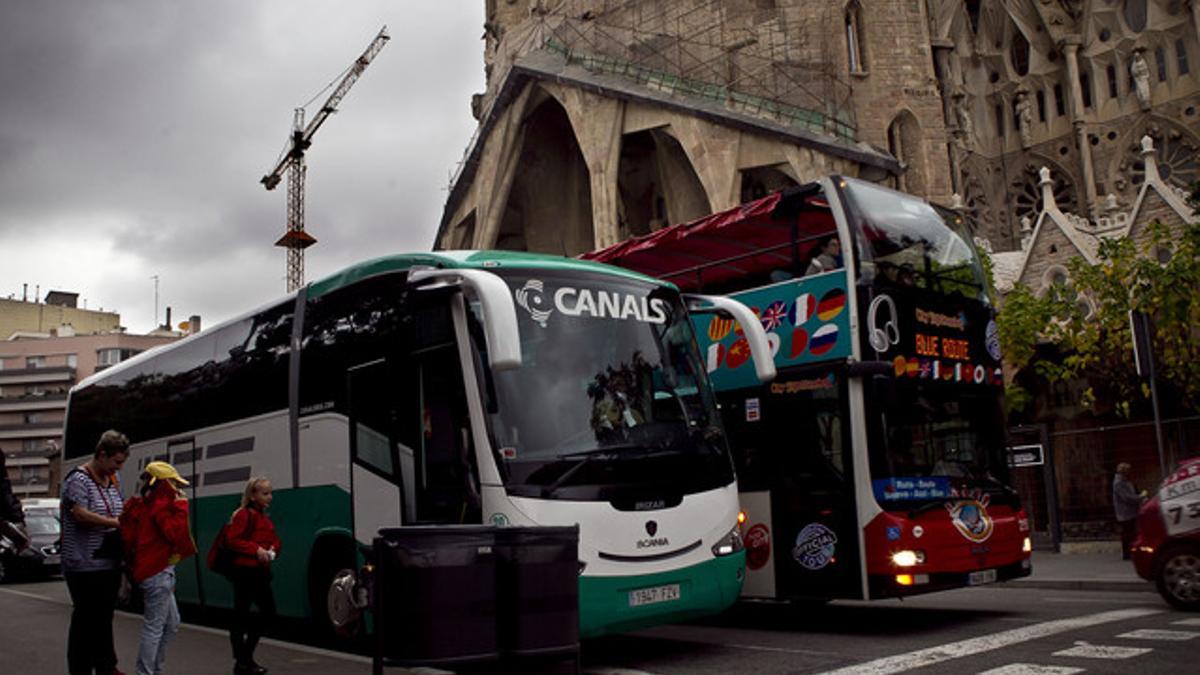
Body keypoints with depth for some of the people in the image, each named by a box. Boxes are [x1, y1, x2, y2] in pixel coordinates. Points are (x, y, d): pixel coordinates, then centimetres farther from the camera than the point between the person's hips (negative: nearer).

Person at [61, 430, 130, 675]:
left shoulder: (113, 479, 14)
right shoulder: (78, 479, -11)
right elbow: (80, 514, -22)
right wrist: (115, 523, -21)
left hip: (110, 562, 8)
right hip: (85, 565, -8)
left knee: (105, 617, 16)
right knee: (85, 618, 0)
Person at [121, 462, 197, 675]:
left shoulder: (144, 504, 14)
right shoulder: (160, 505, -14)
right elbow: (175, 533, -21)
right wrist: (181, 506, -15)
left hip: (158, 571, 10)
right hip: (158, 572, -10)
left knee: (171, 624, 17)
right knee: (154, 627, -5)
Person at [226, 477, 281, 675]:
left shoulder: (266, 518, 17)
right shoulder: (244, 515, -9)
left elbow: (274, 539, 20)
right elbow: (232, 540, -17)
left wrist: (273, 550, -2)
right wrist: (256, 549, -22)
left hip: (261, 571, 9)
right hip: (245, 571, -9)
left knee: (269, 611, 9)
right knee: (241, 615, -1)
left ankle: (246, 655, 22)